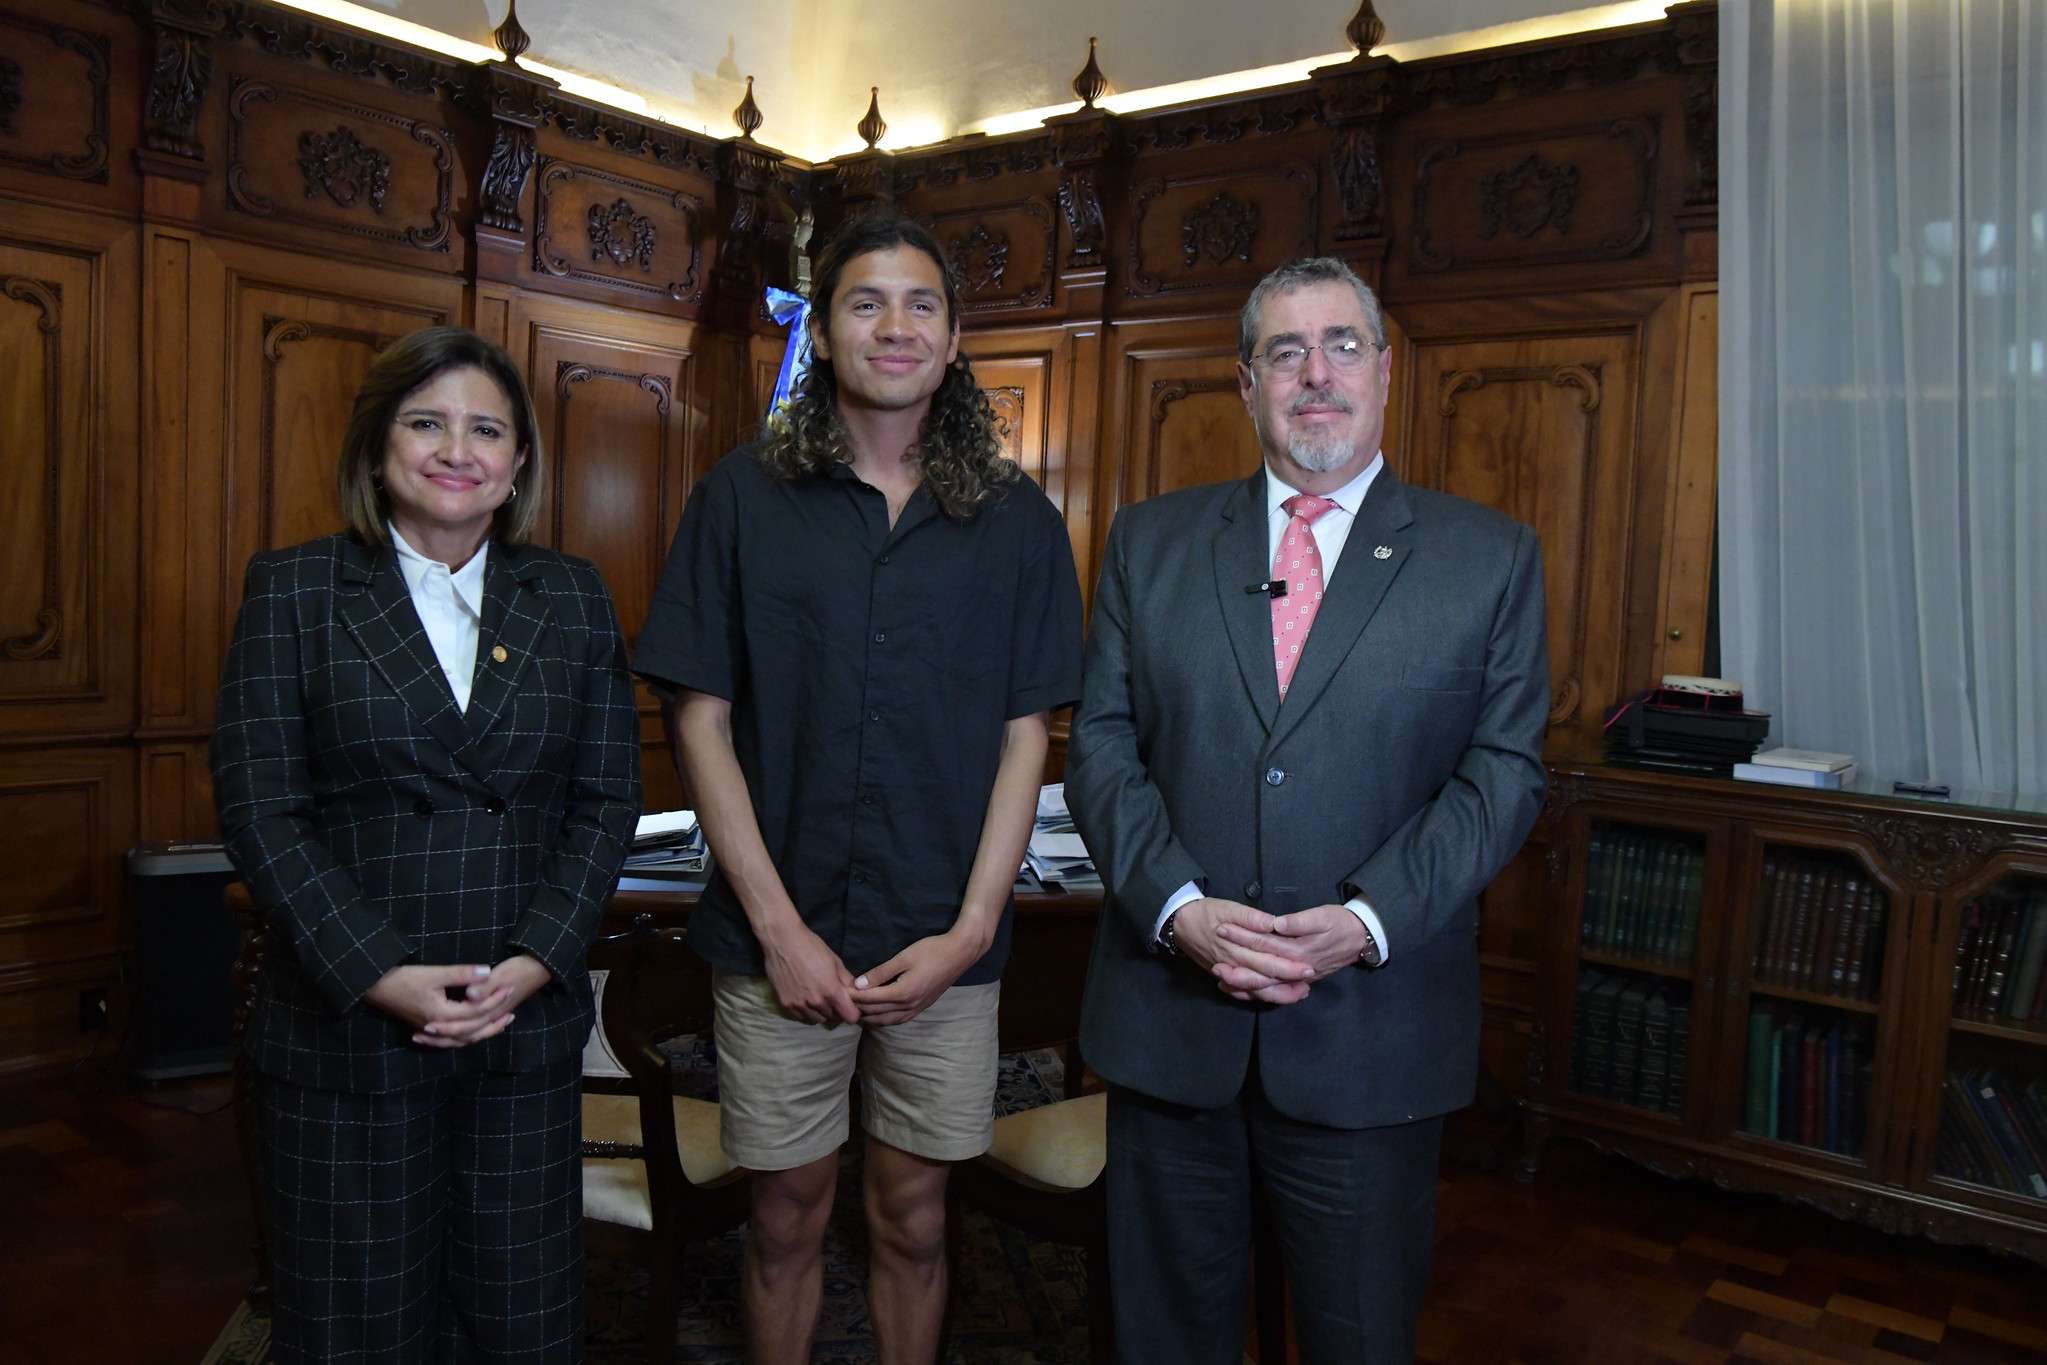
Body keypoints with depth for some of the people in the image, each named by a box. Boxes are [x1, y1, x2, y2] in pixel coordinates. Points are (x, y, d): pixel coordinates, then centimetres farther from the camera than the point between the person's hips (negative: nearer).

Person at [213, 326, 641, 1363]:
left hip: (527, 1021, 2)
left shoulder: (572, 599, 6)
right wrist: (382, 975, -14)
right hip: (344, 1025, -1)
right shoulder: (293, 588, 0)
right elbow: (258, 809, -6)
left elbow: (606, 801, 3)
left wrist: (536, 960, -9)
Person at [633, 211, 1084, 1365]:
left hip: (946, 947, 1)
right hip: (781, 936, 0)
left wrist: (969, 932, -7)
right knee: (787, 1218, 13)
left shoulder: (1018, 521, 2)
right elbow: (702, 721, -2)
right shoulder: (743, 499, 0)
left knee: (914, 1221, 14)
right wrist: (779, 929, -9)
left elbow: (1026, 736, 2)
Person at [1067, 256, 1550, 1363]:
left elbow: (1502, 770, -2)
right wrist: (1178, 906, -13)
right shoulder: (1149, 541, 7)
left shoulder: (1489, 557, 3)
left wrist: (1364, 920, -15)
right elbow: (1102, 742, 2)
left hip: (1370, 1031, -1)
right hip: (1169, 1015, 2)